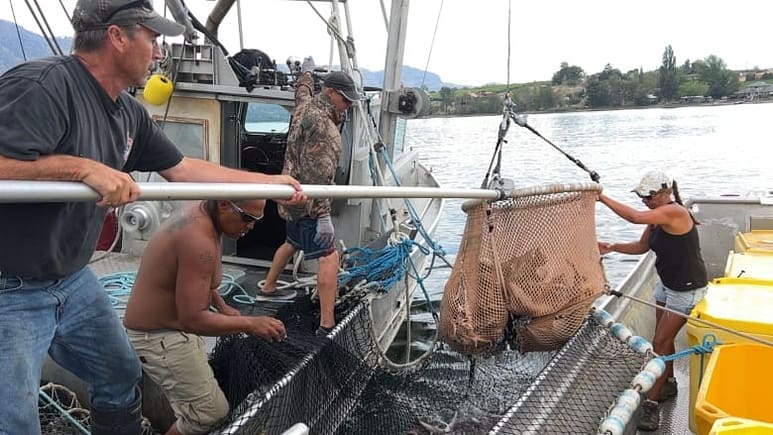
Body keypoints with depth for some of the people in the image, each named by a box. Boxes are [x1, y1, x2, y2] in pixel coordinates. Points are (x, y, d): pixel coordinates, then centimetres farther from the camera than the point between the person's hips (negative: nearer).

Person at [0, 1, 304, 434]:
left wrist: (273, 182, 14)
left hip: (73, 280, 9)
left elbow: (183, 169, 12)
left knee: (122, 378, 21)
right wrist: (82, 167, -33)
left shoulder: (129, 113, 3)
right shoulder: (42, 85, -23)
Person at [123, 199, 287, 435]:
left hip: (173, 323, 10)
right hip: (158, 337, -10)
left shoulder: (199, 215, 0)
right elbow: (193, 319, -32)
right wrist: (250, 324, -25)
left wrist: (222, 306, 11)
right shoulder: (199, 240, -32)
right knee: (211, 413, -8)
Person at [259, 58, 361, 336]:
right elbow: (318, 174, -30)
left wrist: (307, 70, 53)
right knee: (329, 256, -13)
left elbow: (303, 89, 33)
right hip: (307, 202, -11)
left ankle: (268, 288, 47)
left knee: (293, 242, 29)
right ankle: (327, 326, -16)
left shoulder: (307, 105, 7)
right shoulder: (321, 123, -22)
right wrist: (322, 215, -32)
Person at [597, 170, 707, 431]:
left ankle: (651, 402, 0)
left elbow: (635, 217, -38)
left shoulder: (675, 212, -27)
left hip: (687, 289, -8)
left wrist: (603, 198, -31)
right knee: (664, 338, 17)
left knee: (661, 342, -8)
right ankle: (668, 384, 37)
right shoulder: (657, 218, 0)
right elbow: (642, 247, 9)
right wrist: (612, 247, -5)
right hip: (666, 284, 8)